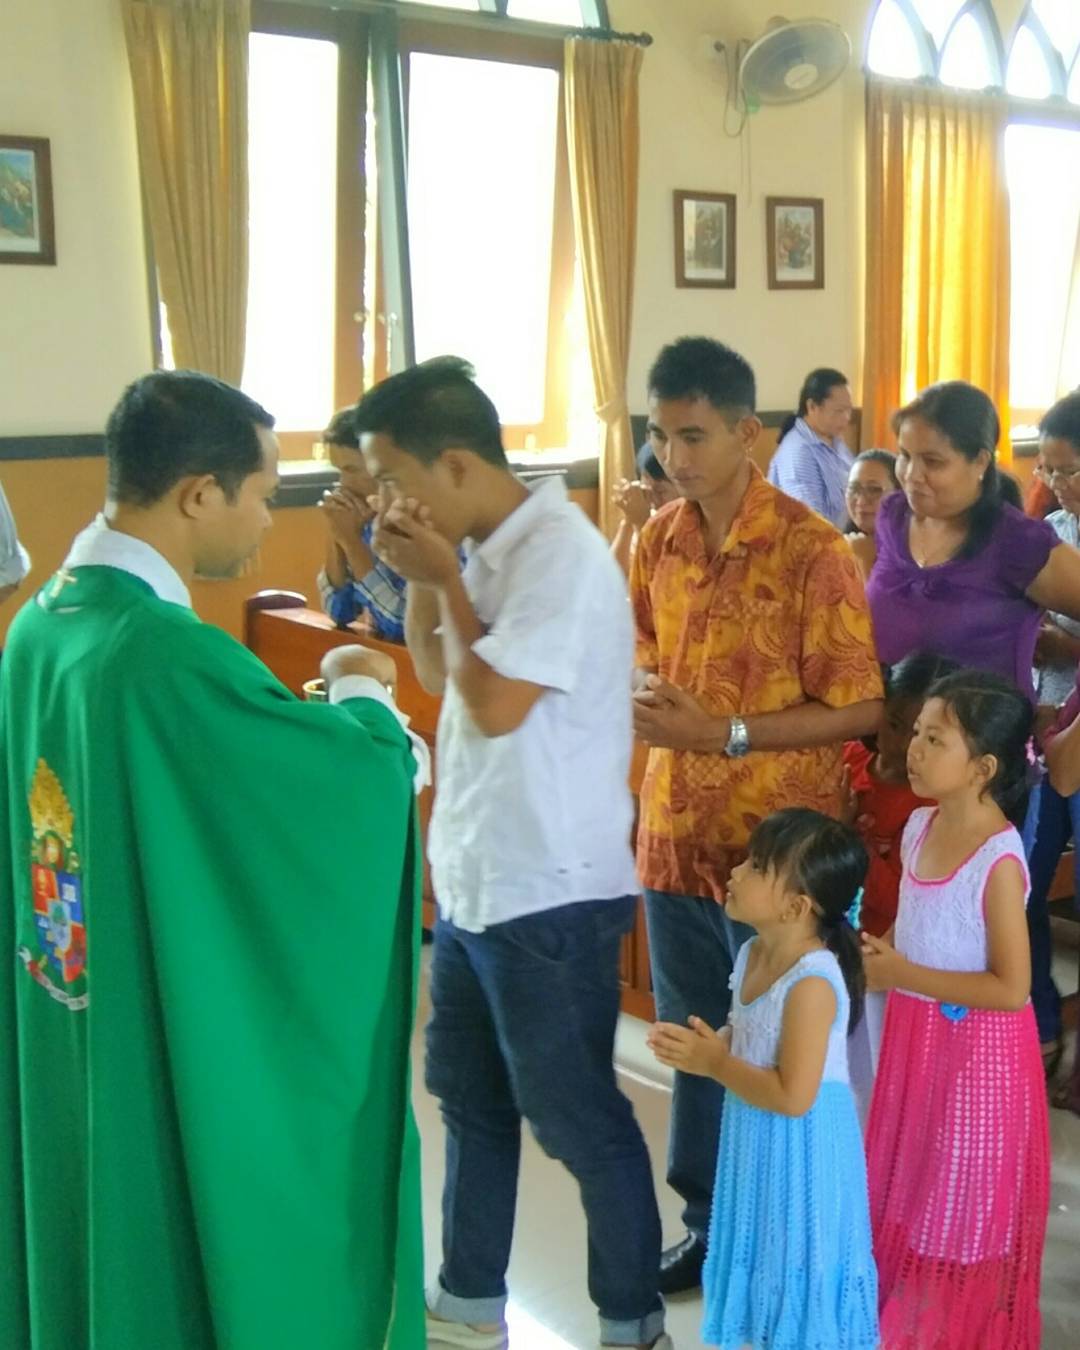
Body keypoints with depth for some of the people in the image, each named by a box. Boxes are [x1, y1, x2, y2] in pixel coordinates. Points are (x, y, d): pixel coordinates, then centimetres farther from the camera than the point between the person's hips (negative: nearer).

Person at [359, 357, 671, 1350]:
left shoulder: (560, 555, -21)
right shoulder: (491, 550, 6)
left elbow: (493, 704, -25)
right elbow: (435, 675, 16)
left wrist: (445, 579, -13)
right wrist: (422, 581, 0)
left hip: (549, 896, -9)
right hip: (474, 882, 9)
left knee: (575, 1117, 7)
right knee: (469, 1097, 21)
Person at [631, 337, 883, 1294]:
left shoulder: (812, 551, -16)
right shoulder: (658, 540, 3)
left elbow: (860, 710, -14)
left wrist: (727, 734, -20)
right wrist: (643, 694, -2)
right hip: (675, 833, 6)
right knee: (691, 1038, 18)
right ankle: (708, 1218, 37)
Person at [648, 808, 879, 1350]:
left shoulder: (813, 983, -29)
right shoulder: (754, 953, -2)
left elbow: (793, 1095, -29)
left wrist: (713, 1063, -21)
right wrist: (707, 1042, -7)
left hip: (799, 1146, -9)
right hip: (756, 1137, 9)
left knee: (795, 1256, 10)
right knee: (765, 1249, 25)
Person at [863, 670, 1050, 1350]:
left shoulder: (1000, 861, -25)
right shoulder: (921, 825, -2)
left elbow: (1011, 989, -24)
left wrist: (904, 976, -21)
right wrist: (879, 954, -3)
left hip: (976, 1048, -7)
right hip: (915, 1033, 8)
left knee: (961, 1198, 11)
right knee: (909, 1182, 21)